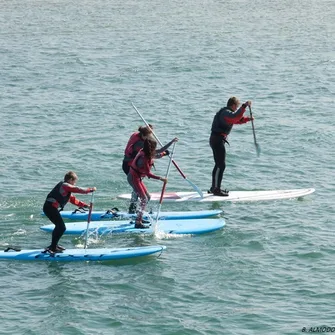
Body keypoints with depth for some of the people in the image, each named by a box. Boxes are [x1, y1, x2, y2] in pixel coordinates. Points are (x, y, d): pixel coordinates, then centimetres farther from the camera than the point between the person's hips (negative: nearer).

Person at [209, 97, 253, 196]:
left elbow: (237, 120, 32)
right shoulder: (226, 113, -15)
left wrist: (247, 119, 20)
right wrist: (244, 106, -35)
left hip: (216, 139, 11)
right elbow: (236, 117, -36)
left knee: (219, 165, 19)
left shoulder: (225, 112, 19)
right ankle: (216, 189, -12)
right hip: (218, 140, -11)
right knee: (221, 165, -11)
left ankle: (214, 188, 27)